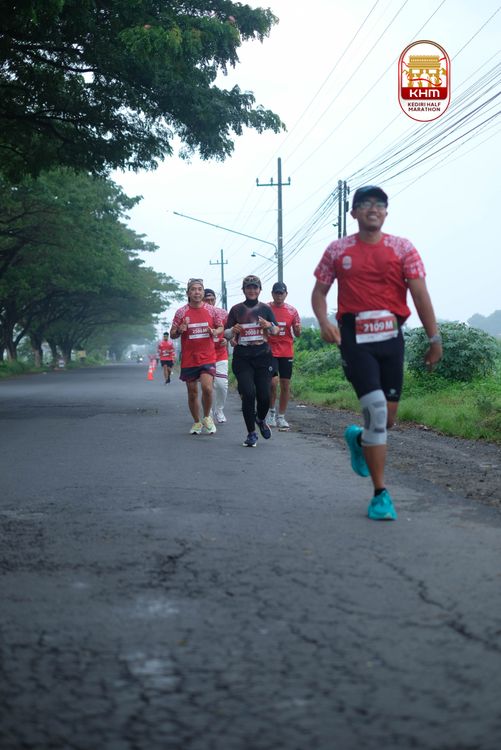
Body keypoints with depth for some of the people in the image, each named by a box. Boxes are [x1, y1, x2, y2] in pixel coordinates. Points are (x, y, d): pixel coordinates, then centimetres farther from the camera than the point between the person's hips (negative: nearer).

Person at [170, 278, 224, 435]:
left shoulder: (212, 310, 2)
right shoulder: (181, 312, 0)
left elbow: (221, 327, 14)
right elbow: (172, 334, 5)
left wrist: (215, 332, -9)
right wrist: (179, 331, -18)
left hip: (208, 357, -1)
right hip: (188, 359, 1)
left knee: (207, 388, -18)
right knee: (192, 393, 8)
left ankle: (207, 417, 7)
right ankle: (197, 422, 27)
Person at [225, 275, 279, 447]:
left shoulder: (265, 308, 9)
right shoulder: (236, 309, 6)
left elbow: (275, 331, 11)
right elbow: (226, 334, 8)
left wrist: (270, 325, -12)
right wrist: (233, 330, -15)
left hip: (263, 356, 1)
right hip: (242, 357, -1)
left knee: (264, 395, -4)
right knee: (248, 393, -13)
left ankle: (261, 419, 31)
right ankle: (251, 433, 0)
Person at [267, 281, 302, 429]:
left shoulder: (292, 311, 6)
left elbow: (297, 334, 9)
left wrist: (298, 329, -13)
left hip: (287, 352, 3)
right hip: (270, 351, -3)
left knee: (285, 384, 3)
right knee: (273, 381, -15)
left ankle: (281, 417, 13)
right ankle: (271, 411, 7)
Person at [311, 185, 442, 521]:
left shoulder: (402, 248, 4)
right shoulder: (338, 250, 5)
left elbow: (420, 294, -2)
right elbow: (319, 292, 10)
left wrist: (434, 338, -7)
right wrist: (324, 322, -10)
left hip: (391, 336, 2)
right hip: (355, 338, -2)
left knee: (388, 417, 5)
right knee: (376, 408, -15)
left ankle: (359, 438, 43)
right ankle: (381, 494, -7)